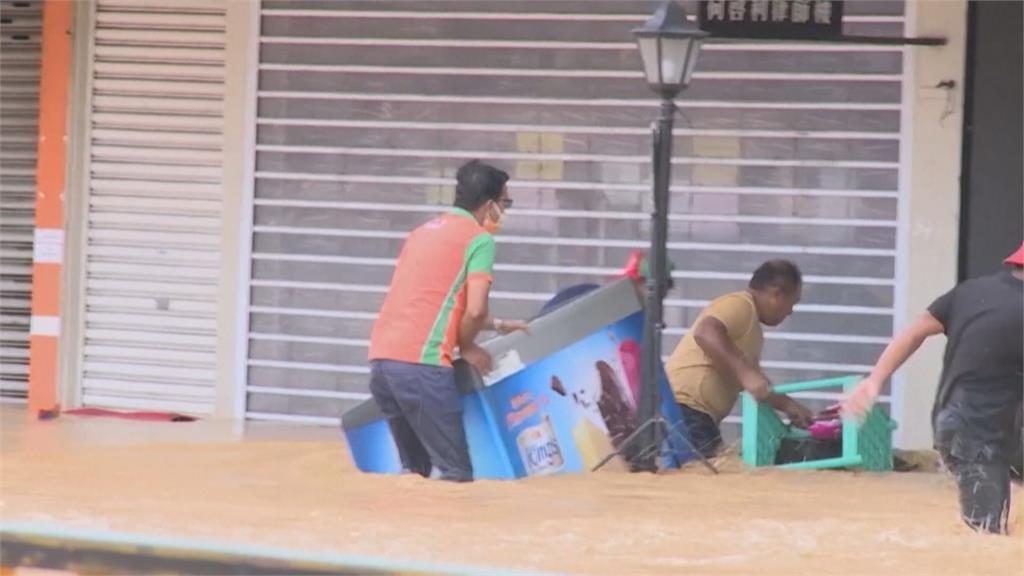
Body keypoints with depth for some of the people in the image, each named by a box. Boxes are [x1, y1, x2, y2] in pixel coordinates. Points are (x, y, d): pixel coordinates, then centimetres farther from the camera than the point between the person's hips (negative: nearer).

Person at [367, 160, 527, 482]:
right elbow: (475, 310, -10)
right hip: (420, 364, -8)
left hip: (380, 358, 8)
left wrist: (497, 326, 36)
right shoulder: (479, 238, 0)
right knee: (455, 473, -5)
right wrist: (466, 348, 9)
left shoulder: (424, 232, 25)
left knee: (415, 471, 15)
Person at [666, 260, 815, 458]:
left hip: (699, 415, 10)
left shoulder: (751, 328, 25)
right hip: (685, 408, -10)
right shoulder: (740, 305, -8)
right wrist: (744, 372, -31)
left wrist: (788, 406, 28)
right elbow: (705, 332, -28)